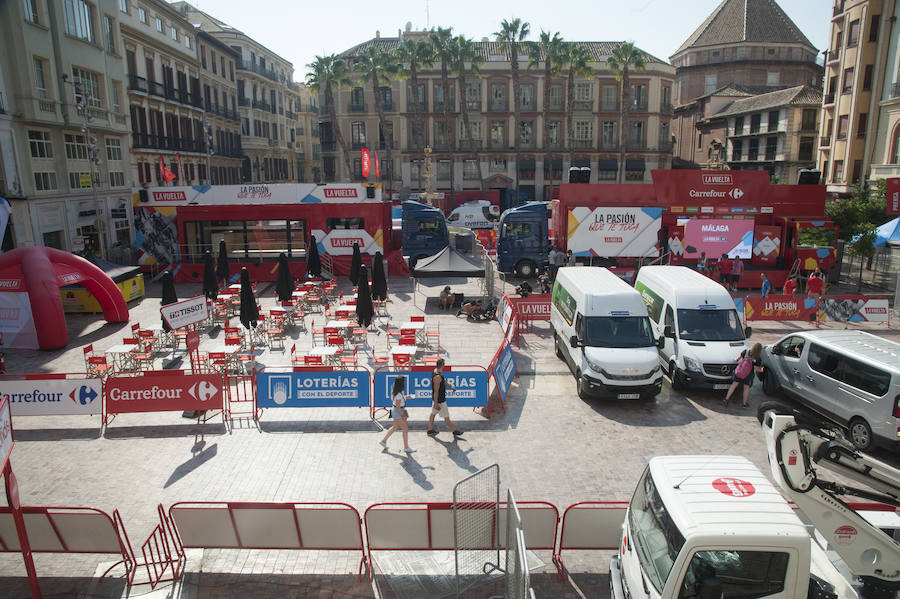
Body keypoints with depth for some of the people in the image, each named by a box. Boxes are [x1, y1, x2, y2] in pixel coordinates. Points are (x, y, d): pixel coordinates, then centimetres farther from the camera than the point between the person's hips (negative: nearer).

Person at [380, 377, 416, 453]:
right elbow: (397, 406, -24)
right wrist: (403, 415, -16)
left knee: (395, 427, 23)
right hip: (398, 412, -10)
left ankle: (383, 441, 34)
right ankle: (406, 447, 10)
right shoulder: (399, 394, -27)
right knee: (405, 429, -1)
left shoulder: (398, 391, 1)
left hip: (400, 411, 10)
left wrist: (405, 397, 9)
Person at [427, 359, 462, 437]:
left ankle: (430, 430, 32)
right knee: (446, 416, 5)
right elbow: (436, 391, -26)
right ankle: (454, 431, 19)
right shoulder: (437, 377, -29)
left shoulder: (436, 371, 1)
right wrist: (436, 403, -22)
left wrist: (451, 386, 3)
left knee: (433, 413, 19)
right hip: (439, 400, -10)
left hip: (435, 398, 10)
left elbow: (444, 381, 14)